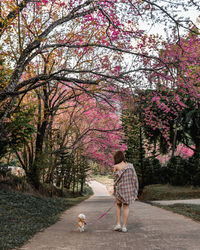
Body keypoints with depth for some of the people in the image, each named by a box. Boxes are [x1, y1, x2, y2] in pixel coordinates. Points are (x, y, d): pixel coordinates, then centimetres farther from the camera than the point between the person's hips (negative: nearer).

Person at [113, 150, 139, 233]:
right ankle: (124, 226, 9)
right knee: (126, 207, 11)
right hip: (129, 188, 2)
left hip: (120, 188, -2)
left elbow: (115, 178, -1)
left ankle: (118, 224, 12)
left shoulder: (116, 166, -7)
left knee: (118, 205, 20)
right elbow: (134, 177, 2)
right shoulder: (130, 165, 2)